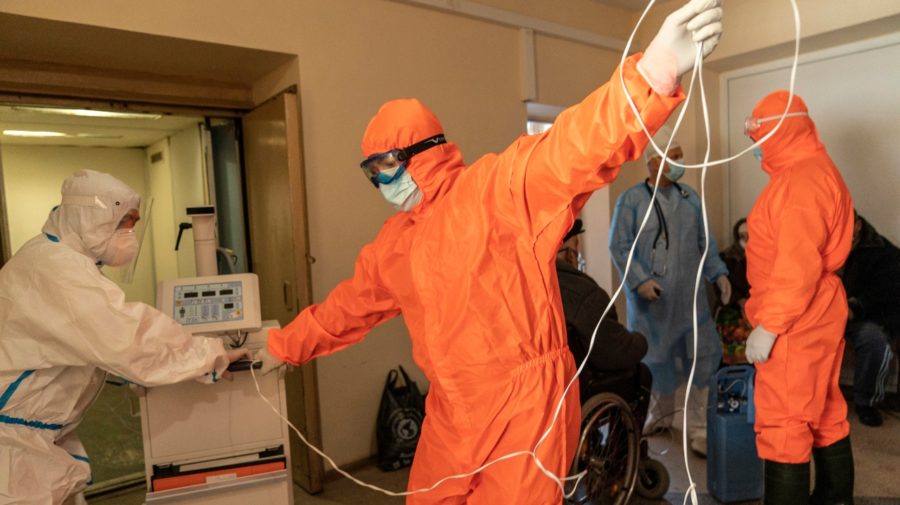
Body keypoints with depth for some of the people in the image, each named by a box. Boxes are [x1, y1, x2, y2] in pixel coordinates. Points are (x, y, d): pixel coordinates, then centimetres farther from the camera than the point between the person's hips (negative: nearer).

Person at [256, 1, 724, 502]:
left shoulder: (496, 189, -15)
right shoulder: (393, 243, 9)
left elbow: (572, 148, -31)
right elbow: (349, 305, 21)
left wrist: (653, 71, -48)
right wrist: (283, 347, 31)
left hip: (524, 407, -7)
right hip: (451, 413, 7)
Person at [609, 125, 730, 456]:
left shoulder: (689, 197, 10)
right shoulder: (631, 199, -6)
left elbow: (704, 241, 14)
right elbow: (618, 246, -10)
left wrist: (718, 272, 2)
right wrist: (640, 280, -20)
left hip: (690, 297, 4)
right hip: (651, 298, -4)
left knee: (703, 359, 1)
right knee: (656, 360, 11)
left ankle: (700, 430, 14)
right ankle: (659, 416, 34)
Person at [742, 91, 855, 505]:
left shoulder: (801, 179, -17)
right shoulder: (815, 172, 17)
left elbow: (798, 266, -25)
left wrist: (768, 325, -22)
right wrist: (766, 314, 21)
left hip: (795, 325, -11)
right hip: (814, 318, 11)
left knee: (782, 425, -4)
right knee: (823, 415, 18)